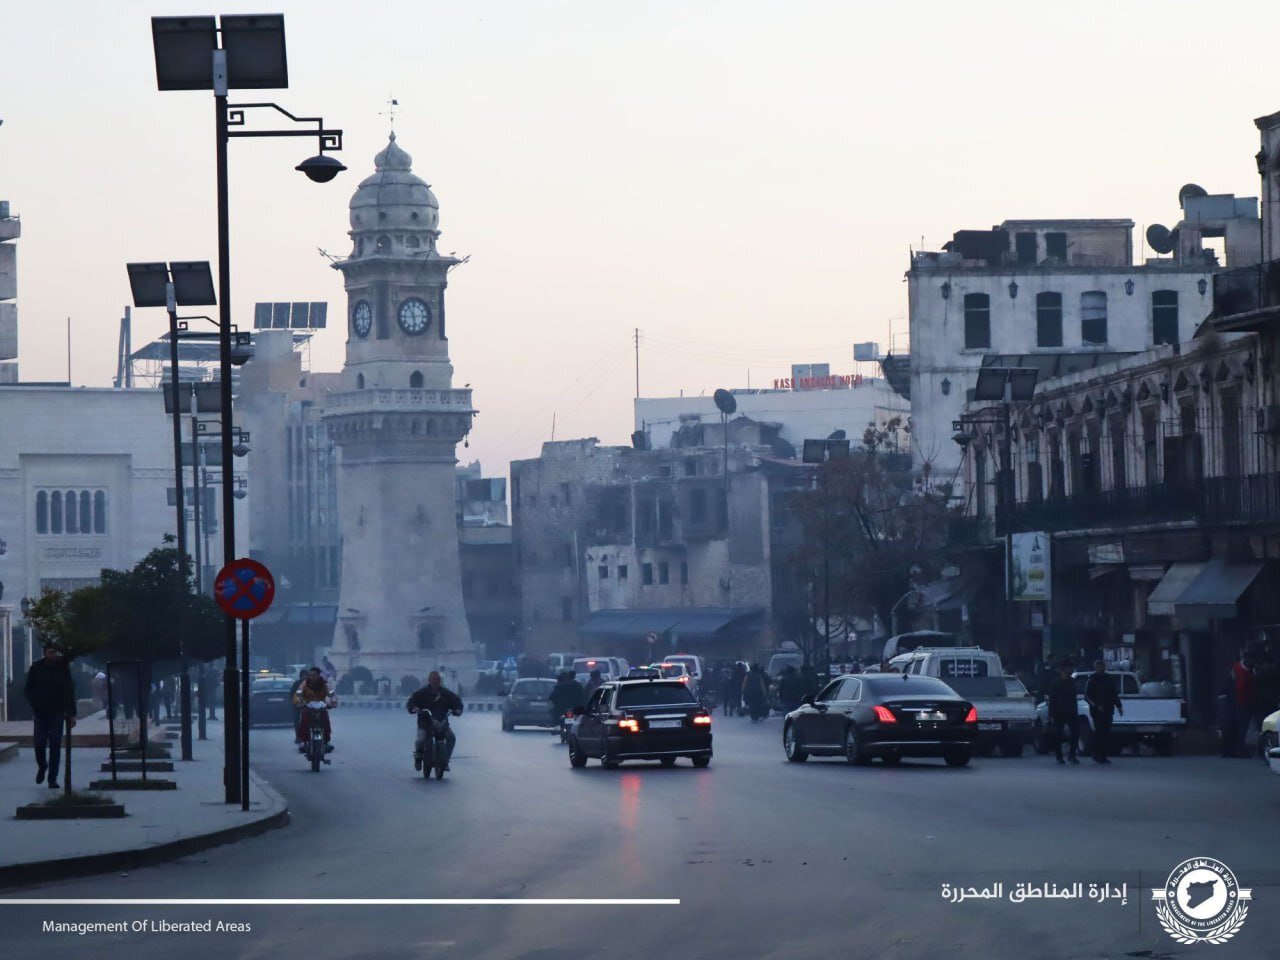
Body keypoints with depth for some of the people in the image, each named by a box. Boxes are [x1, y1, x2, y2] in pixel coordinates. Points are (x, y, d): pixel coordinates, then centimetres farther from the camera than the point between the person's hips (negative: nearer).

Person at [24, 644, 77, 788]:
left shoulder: (62, 669, 0)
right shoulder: (36, 668, 1)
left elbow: (70, 692, 2)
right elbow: (28, 689, 8)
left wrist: (71, 713, -3)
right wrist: (34, 702, -10)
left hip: (57, 713, 0)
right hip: (40, 713, 0)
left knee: (55, 745, -4)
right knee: (39, 743, -7)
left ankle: (52, 779, 0)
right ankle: (42, 766, 24)